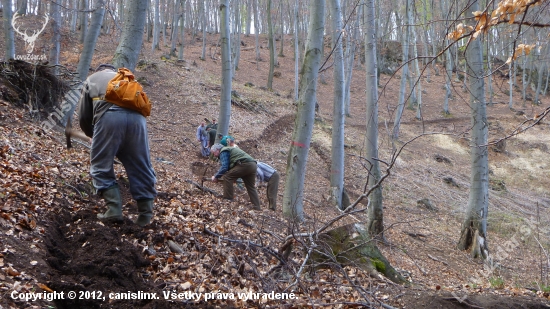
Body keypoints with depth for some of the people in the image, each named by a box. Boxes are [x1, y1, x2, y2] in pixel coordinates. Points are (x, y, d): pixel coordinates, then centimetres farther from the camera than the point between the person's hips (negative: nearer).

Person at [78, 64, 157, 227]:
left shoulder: (91, 80, 31)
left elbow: (84, 115, 22)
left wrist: (92, 135, 41)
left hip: (109, 116, -3)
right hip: (136, 116, 3)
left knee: (101, 166, 10)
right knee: (141, 167, 9)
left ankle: (114, 210, 0)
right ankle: (146, 214, 8)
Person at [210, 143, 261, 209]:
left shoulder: (223, 152, 1)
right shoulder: (228, 150, 32)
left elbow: (224, 167, -10)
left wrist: (216, 176, 1)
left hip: (245, 164, -10)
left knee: (227, 177, -5)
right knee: (251, 188, 15)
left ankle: (228, 200, -4)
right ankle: (257, 209, 15)